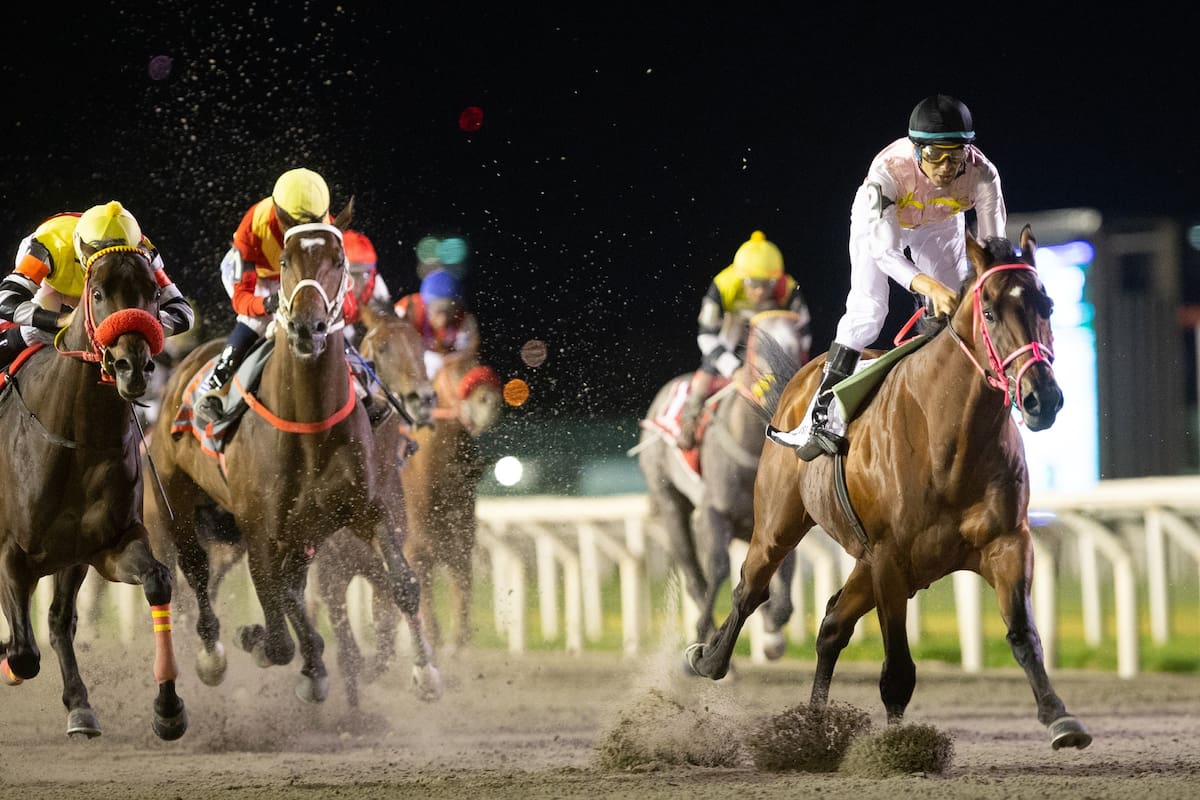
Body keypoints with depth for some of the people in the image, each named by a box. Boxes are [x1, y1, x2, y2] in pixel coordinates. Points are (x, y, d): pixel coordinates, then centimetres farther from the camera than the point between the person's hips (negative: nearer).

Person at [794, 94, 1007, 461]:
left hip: (941, 227, 3)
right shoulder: (888, 171, -43)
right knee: (867, 309, -15)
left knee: (953, 312, -5)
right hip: (880, 221, -3)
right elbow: (885, 251, -45)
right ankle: (822, 417, -12)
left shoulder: (982, 175, -36)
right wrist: (930, 287, -61)